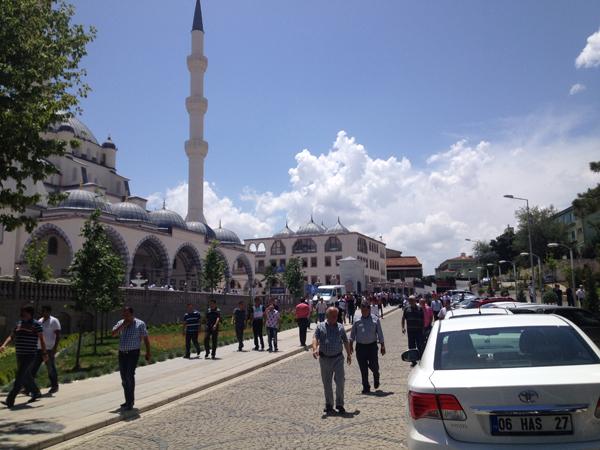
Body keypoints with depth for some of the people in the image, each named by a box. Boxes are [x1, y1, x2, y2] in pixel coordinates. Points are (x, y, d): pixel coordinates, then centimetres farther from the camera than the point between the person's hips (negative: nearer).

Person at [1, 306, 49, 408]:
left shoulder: (36, 324, -6)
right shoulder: (19, 323, 12)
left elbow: (42, 339, -8)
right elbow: (11, 337, 11)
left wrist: (44, 353, -13)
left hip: (29, 355, -7)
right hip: (19, 355, 7)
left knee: (19, 377, -12)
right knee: (26, 377, 17)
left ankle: (10, 401, -12)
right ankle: (36, 393, 36)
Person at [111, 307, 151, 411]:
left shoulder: (140, 324, -5)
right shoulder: (120, 323, 8)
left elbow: (145, 338, -3)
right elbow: (113, 333, -5)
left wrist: (148, 352, -7)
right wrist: (122, 326, -16)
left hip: (133, 353, -6)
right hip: (122, 354, 6)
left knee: (129, 376, -15)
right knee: (124, 378, 10)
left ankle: (130, 403, -10)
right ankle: (129, 400, 23)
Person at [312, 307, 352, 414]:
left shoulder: (340, 327, 9)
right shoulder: (320, 327, 3)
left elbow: (346, 341, 15)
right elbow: (315, 338, -10)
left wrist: (349, 354, 11)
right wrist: (315, 349, -28)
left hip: (338, 358, 0)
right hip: (324, 358, 0)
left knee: (340, 381, -6)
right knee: (326, 383, 9)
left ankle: (340, 404, 8)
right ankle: (329, 405, 23)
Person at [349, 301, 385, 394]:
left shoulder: (375, 320, 2)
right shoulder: (357, 321, 4)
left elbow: (380, 334, 6)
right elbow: (352, 334, 9)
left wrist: (383, 346, 5)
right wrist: (350, 344, 1)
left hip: (372, 346, -1)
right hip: (360, 346, 1)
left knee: (373, 365, -1)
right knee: (363, 368, 4)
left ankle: (376, 376, 35)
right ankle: (366, 387, 16)